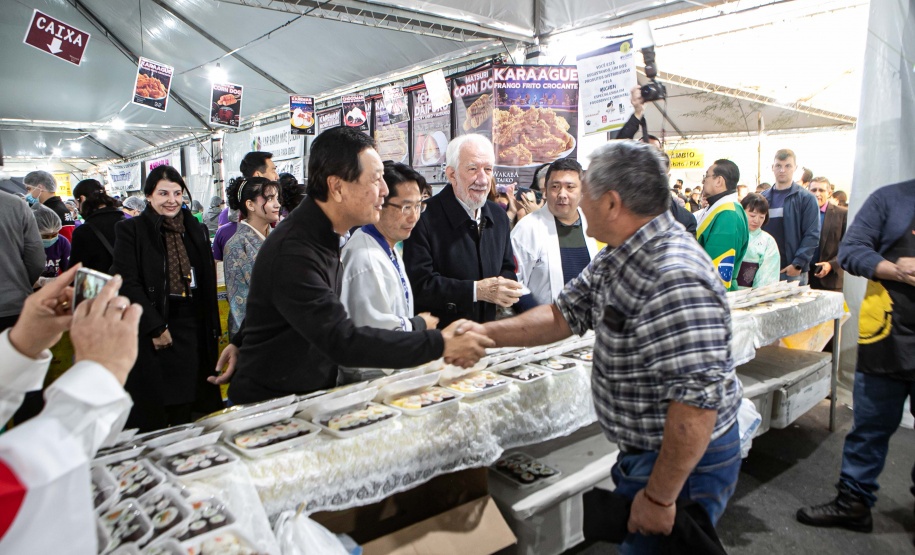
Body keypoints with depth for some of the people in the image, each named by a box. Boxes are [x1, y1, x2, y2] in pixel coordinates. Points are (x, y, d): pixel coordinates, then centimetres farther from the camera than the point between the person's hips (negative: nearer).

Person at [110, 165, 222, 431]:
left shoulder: (197, 230, 13)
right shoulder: (131, 230, -1)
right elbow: (127, 284, -8)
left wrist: (213, 328, 9)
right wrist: (155, 327, -14)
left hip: (193, 332, 4)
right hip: (151, 333, -4)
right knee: (152, 416, 2)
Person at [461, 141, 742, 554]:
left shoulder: (674, 280, -31)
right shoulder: (619, 258, 2)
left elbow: (698, 400, -32)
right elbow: (565, 315, 7)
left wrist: (659, 497, -24)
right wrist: (488, 334, -3)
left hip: (685, 463, -9)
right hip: (645, 451, 9)